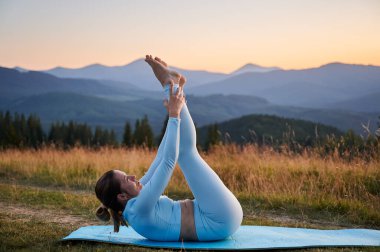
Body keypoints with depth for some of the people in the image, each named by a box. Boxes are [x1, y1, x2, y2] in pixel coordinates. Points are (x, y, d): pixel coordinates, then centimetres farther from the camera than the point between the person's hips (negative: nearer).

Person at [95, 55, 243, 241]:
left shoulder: (134, 199, 7)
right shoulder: (138, 209, -22)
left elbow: (162, 158, 11)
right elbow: (169, 160, -27)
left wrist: (176, 111, 8)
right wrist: (174, 115, -19)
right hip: (222, 220, -8)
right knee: (186, 152, -9)